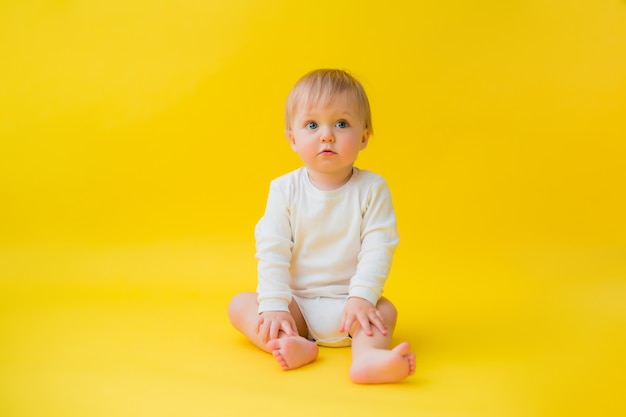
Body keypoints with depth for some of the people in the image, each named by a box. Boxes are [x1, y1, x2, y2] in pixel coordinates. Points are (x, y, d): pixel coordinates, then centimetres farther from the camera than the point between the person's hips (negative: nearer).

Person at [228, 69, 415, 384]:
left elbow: (377, 249, -12)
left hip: (347, 303, -1)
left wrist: (361, 297, -26)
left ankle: (367, 356, -54)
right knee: (239, 304, -17)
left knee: (384, 309, -28)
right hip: (296, 303, 2)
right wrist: (274, 306, -19)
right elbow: (272, 251, -9)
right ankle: (293, 345, -39)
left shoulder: (372, 189, -6)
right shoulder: (284, 189, -4)